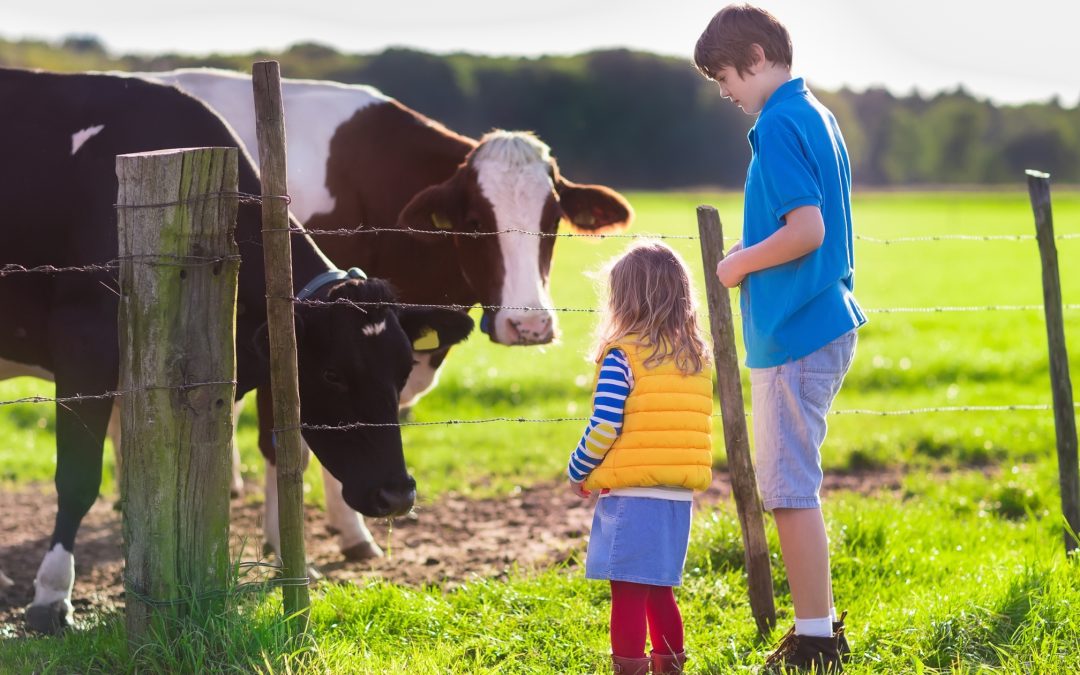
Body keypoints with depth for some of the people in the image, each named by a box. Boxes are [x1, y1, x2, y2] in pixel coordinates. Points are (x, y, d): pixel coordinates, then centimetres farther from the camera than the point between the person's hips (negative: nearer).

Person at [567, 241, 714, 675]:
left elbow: (603, 427, -12)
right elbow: (689, 428, 14)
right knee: (658, 590, 19)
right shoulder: (696, 358, 10)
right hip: (679, 495, 7)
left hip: (631, 494, -6)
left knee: (628, 592, -3)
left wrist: (578, 472, 4)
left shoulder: (622, 356, -9)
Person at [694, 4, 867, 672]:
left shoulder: (778, 125, -15)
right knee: (794, 483, 17)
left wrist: (740, 264, -9)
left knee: (789, 489, -5)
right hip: (827, 322, 10)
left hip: (791, 333, -10)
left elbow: (805, 229, -23)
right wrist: (752, 257, 14)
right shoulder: (819, 116, 15)